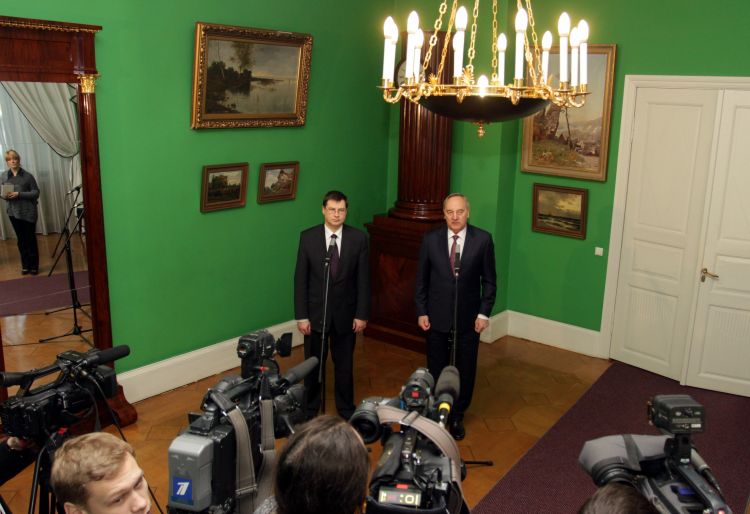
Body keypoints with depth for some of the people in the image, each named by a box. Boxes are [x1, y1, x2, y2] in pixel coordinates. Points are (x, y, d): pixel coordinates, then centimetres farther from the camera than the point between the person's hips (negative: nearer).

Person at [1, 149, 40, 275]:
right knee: (21, 240, 10)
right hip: (13, 212, 3)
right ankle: (25, 265, 20)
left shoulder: (27, 176, -6)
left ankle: (34, 266, 12)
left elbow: (36, 193, -8)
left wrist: (19, 194, -19)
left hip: (28, 212, -3)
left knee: (30, 239, 2)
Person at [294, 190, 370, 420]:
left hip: (345, 313, 0)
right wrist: (301, 316, -8)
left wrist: (362, 314, -5)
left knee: (344, 364, 14)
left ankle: (346, 409, 33)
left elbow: (363, 279, -3)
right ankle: (310, 410, 32)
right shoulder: (307, 237, -7)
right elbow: (300, 279, -5)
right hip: (315, 312, 0)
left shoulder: (358, 238, -6)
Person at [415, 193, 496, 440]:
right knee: (436, 370, 12)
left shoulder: (483, 239, -7)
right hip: (437, 317, 0)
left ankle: (457, 417, 32)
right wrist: (421, 312, -2)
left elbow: (488, 280, -1)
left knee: (465, 371, 12)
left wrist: (484, 313, -6)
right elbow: (421, 279, 2)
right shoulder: (430, 239, -5)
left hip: (468, 318, 0)